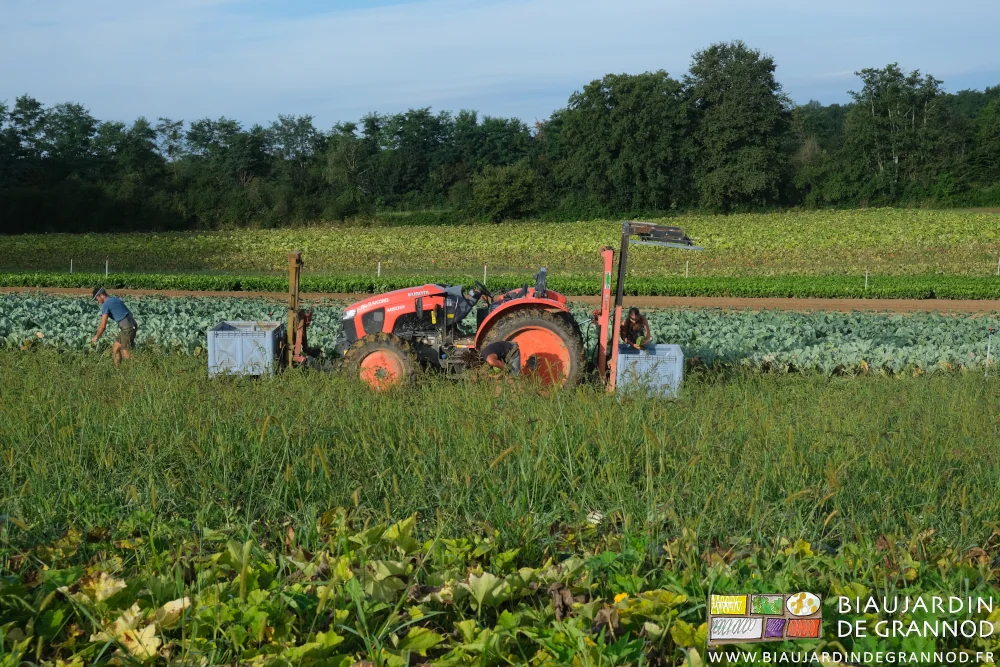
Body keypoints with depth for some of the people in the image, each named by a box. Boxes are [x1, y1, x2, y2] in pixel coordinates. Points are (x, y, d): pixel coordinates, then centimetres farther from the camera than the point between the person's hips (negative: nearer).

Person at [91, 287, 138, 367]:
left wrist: (96, 337, 4)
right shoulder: (114, 299, 18)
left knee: (127, 355, -5)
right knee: (115, 349, 15)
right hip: (131, 326, 10)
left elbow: (103, 325, -12)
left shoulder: (106, 305, -10)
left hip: (127, 329, -10)